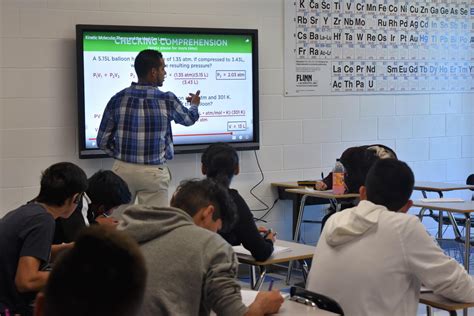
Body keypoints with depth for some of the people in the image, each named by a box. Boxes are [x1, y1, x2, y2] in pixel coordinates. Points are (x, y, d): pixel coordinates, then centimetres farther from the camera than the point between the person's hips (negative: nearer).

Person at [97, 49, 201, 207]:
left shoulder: (117, 99, -3)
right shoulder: (167, 100, -8)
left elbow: (102, 141, 1)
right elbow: (188, 119, 15)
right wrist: (194, 105, 38)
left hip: (123, 169, 3)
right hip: (153, 172, -2)